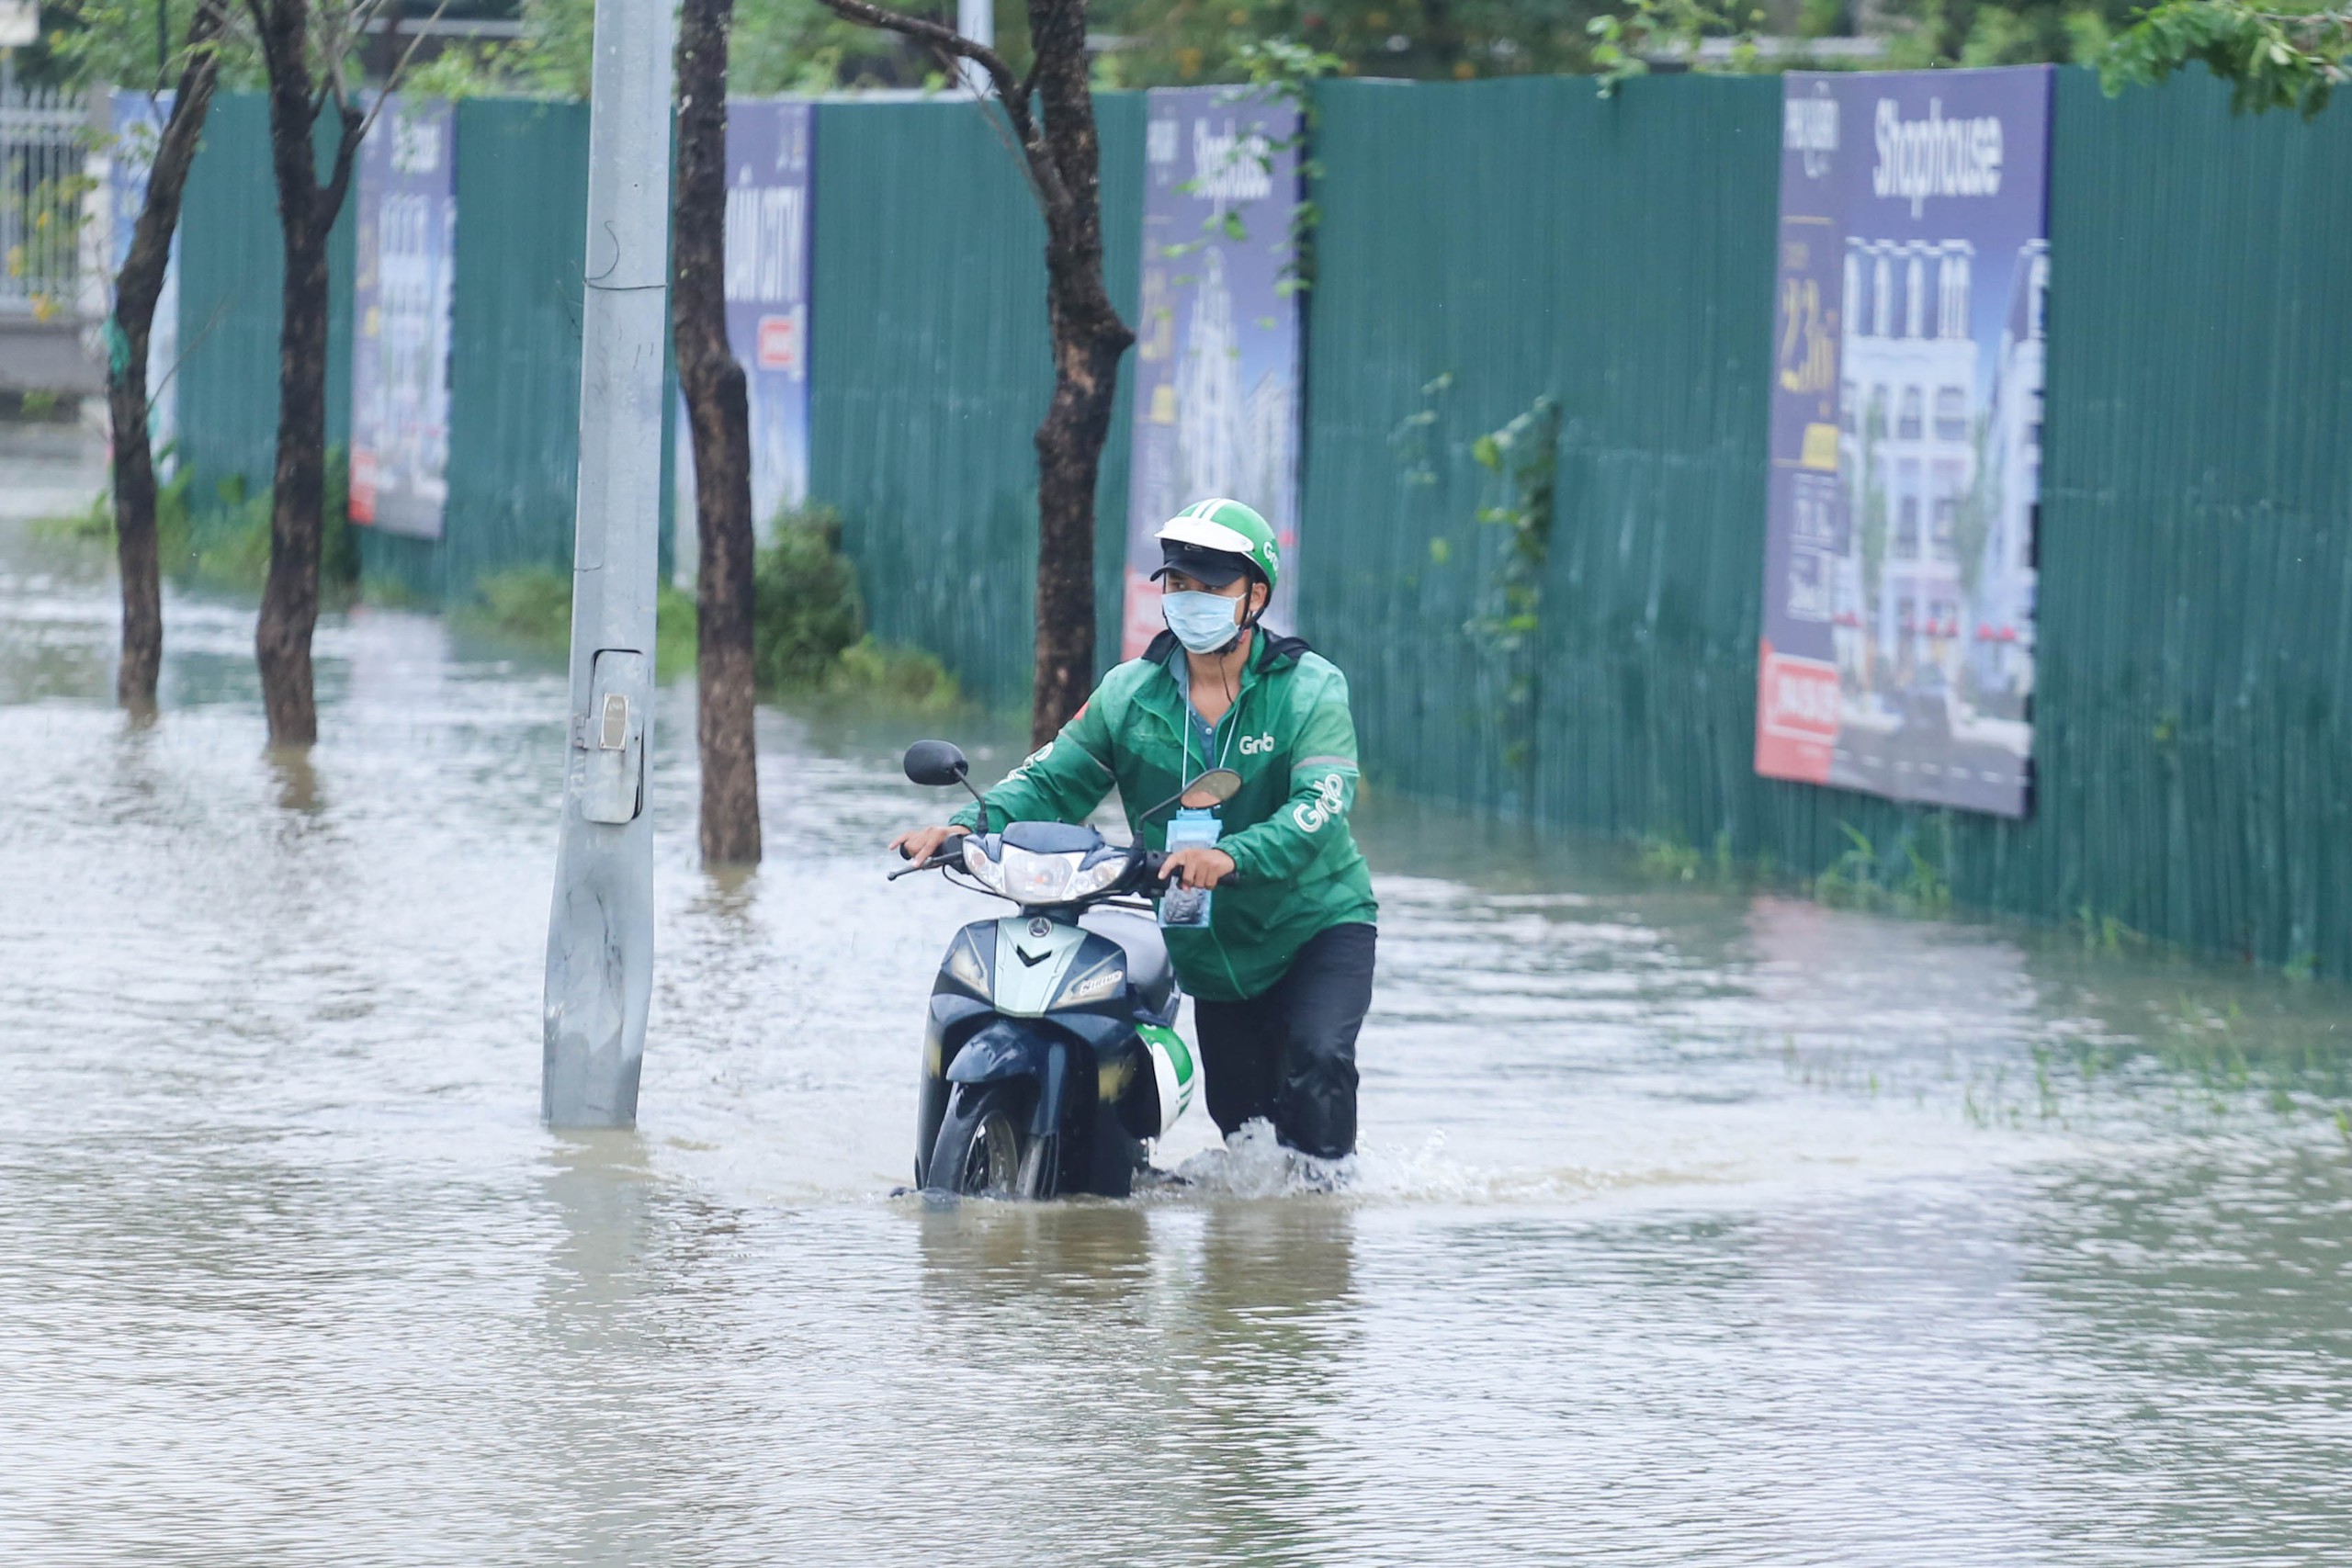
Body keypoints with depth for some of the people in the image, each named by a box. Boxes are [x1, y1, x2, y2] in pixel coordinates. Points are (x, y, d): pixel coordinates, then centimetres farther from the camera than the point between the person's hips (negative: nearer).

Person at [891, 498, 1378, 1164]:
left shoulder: (1310, 689, -12)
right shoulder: (1130, 694, 1)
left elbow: (1320, 804, -27)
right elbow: (1052, 779, -1)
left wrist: (1232, 857, -45)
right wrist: (970, 825, -22)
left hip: (1319, 922, -4)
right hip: (1213, 949, 4)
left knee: (1317, 1060, -26)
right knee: (1239, 1107, 10)